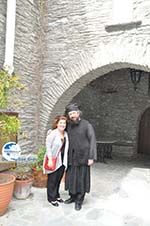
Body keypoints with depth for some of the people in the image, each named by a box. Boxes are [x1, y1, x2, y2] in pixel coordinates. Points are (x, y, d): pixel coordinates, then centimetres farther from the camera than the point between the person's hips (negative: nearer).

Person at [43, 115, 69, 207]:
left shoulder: (66, 134, 5)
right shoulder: (52, 133, -15)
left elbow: (66, 148, 10)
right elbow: (48, 147, -15)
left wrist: (65, 160, 9)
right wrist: (50, 160, -18)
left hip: (62, 160, 6)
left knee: (59, 179, 15)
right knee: (52, 180, 6)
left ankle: (56, 195, 33)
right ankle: (51, 198, 21)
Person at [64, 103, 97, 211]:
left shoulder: (87, 125, -10)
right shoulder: (69, 126, 4)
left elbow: (92, 141, -12)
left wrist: (91, 157, -17)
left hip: (83, 157, -4)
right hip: (72, 157, 5)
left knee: (81, 178, 6)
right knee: (71, 177, 13)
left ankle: (79, 200, 22)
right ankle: (72, 197, 33)